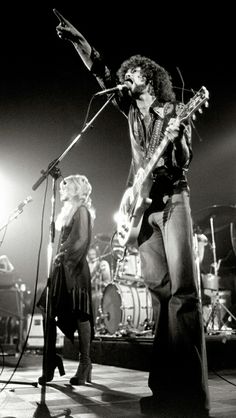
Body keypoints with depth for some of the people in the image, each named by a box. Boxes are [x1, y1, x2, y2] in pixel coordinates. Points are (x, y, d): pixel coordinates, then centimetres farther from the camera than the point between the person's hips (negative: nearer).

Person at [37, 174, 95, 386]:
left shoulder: (81, 210, -1)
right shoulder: (69, 212, 24)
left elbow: (81, 241, -13)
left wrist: (65, 256, -18)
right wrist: (59, 258, 12)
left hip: (74, 268, -8)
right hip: (62, 267, 8)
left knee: (79, 313, -5)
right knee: (49, 311, 1)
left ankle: (85, 363, 3)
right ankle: (50, 361, 6)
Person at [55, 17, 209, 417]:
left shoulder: (174, 112, 4)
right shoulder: (131, 110, 18)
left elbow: (182, 163, -3)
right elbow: (102, 74, 19)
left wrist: (175, 137, -22)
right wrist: (79, 41, 13)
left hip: (172, 199, -4)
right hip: (143, 204, 5)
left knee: (183, 288, -13)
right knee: (159, 287, 1)